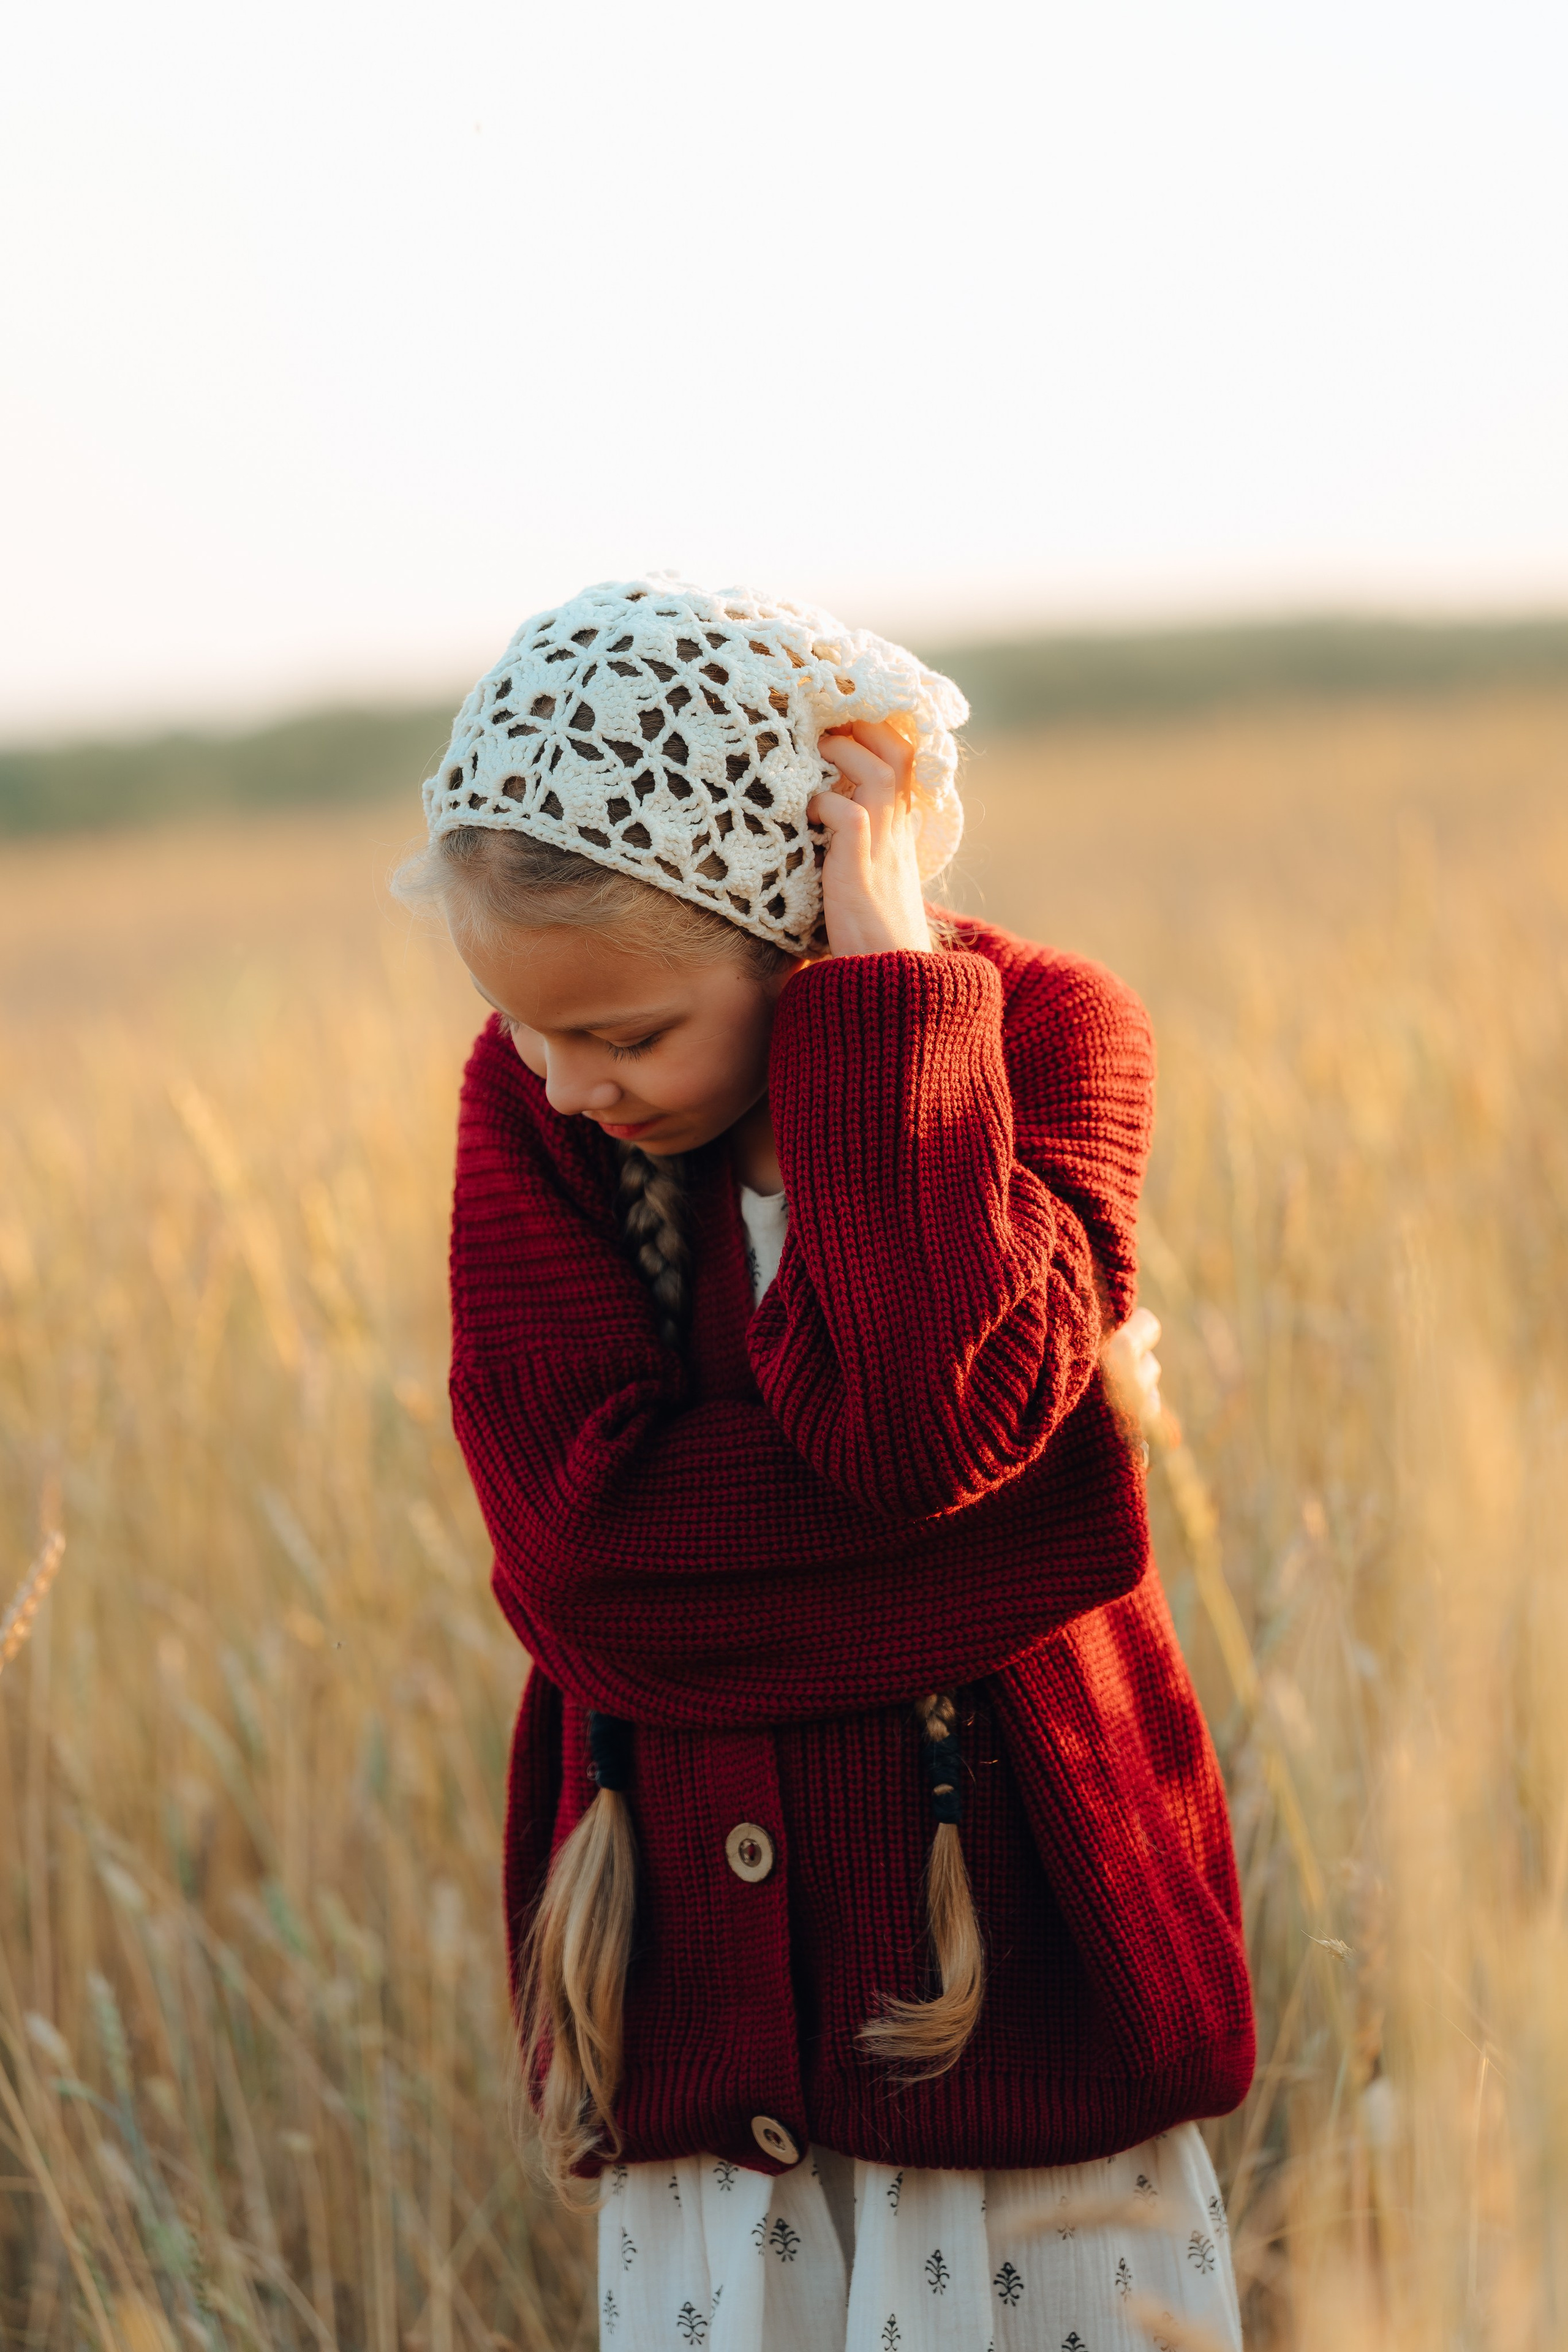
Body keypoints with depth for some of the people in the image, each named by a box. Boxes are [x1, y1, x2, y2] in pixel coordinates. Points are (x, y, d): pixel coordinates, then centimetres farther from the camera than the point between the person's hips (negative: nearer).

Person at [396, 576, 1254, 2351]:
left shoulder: (1038, 1030, -7)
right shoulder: (527, 1103, -1)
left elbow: (931, 1411, -27)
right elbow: (572, 1530, -15)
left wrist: (885, 991, -23)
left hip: (1008, 1952, -2)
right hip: (699, 1993, 2)